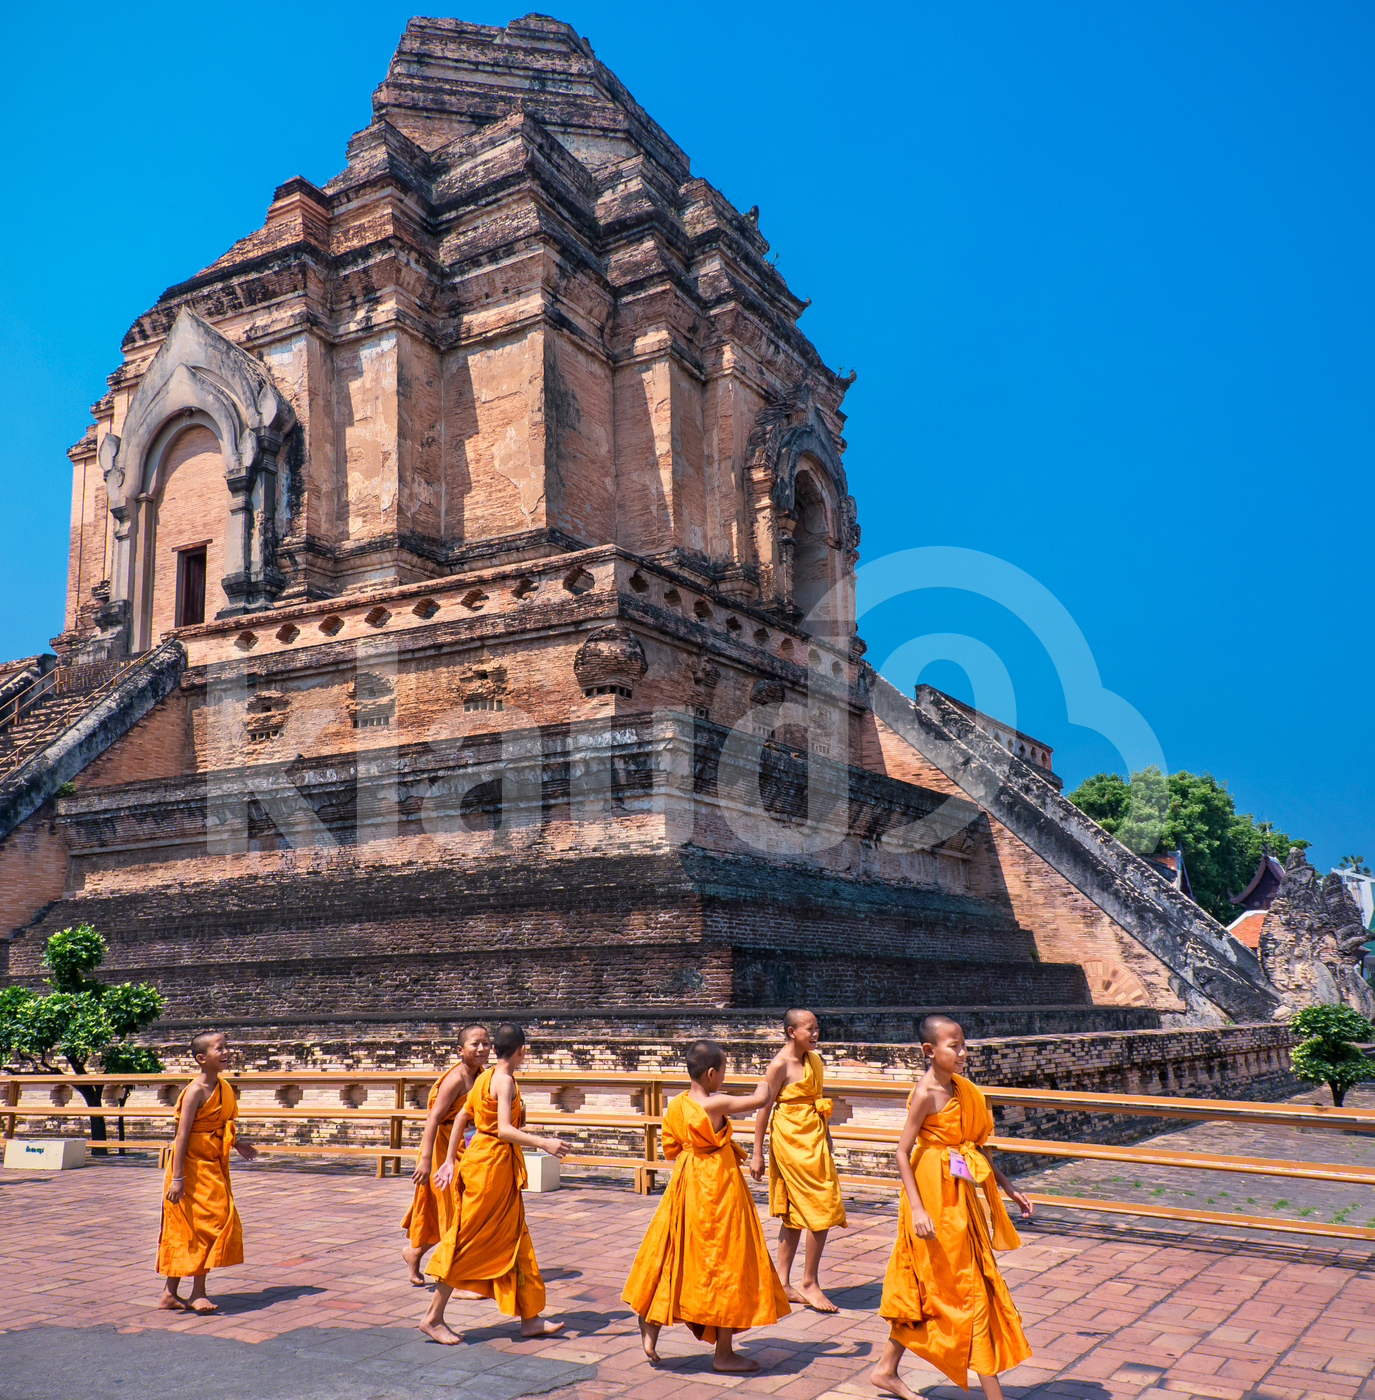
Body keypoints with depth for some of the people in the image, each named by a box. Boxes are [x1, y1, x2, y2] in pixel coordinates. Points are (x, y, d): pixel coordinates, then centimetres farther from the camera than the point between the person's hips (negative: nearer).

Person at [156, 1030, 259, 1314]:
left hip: (214, 1168, 8)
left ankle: (170, 1293, 20)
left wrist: (236, 1145, 21)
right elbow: (183, 1134, -20)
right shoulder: (196, 1091, -18)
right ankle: (198, 1293, 4)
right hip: (193, 1167, -8)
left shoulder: (223, 1087, 9)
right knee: (204, 1224, -6)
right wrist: (177, 1177, -23)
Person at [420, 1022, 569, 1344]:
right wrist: (544, 1143, -33)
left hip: (480, 1157, 9)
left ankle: (529, 1318, 17)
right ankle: (433, 1317, 8)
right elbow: (504, 1130, -26)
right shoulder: (505, 1080, -17)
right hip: (493, 1163, -9)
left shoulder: (484, 1077, 9)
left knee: (512, 1240, 12)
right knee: (469, 1242, -1)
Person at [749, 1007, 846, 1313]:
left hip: (813, 1139, 8)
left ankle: (783, 1283, 20)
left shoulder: (813, 1060, 9)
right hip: (791, 1140, -8)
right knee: (822, 1210, -6)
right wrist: (757, 1154, -13)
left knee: (795, 1215, 12)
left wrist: (825, 1135, 19)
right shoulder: (780, 1064, -15)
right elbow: (764, 1107, -13)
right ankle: (809, 1283, 6)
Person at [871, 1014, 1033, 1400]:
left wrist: (1008, 1187, 15)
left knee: (920, 1288, 16)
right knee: (971, 1289, -2)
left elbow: (973, 1146, 16)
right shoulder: (925, 1094, -18)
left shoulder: (958, 1089, 7)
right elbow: (903, 1152, -18)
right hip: (935, 1197, -8)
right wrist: (917, 1208, -24)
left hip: (958, 1196, 8)